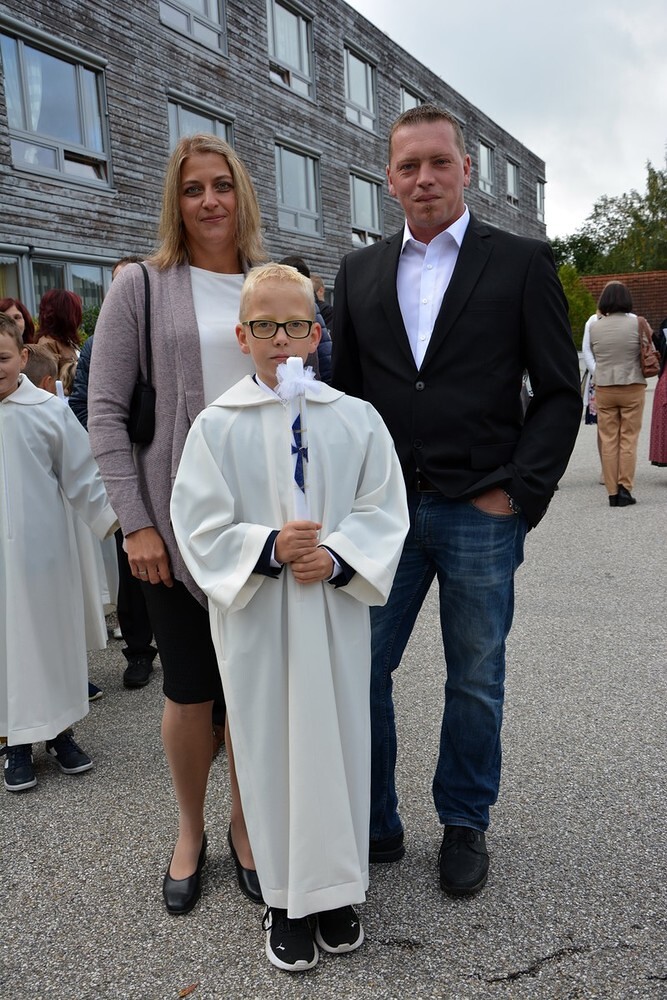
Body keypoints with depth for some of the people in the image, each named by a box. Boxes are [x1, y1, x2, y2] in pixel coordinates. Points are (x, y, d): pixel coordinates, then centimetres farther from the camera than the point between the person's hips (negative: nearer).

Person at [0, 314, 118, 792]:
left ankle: (59, 729, 29)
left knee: (52, 634, 11)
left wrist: (113, 517, -4)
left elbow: (83, 475, 0)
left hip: (43, 548, 0)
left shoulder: (48, 410, -5)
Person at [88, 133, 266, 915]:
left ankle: (244, 824, 32)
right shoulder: (140, 286, 1)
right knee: (190, 689, 8)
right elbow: (105, 412, -2)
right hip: (176, 521, -2)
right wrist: (135, 524, -9)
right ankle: (189, 831, 33)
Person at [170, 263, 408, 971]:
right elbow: (199, 526, -6)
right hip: (256, 618, -1)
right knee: (270, 749, 9)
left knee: (338, 744, 11)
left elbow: (384, 511, 0)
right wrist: (269, 547, -20)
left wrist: (337, 556, -16)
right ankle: (284, 898, 29)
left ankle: (337, 889, 33)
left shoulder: (355, 418, 0)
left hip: (336, 611, 2)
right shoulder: (217, 425, -4)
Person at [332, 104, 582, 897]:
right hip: (385, 510, 3)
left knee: (475, 684, 10)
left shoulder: (522, 263, 2)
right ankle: (373, 825, 25)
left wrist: (518, 493, -9)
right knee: (358, 670, 4)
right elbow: (344, 389, 12)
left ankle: (464, 825, 32)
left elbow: (559, 392, 0)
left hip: (482, 512, -2)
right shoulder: (358, 273, 11)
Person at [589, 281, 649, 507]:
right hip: (632, 387, -1)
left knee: (608, 440, 6)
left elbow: (593, 354, 6)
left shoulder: (595, 327, -3)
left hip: (604, 388, 2)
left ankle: (612, 492, 6)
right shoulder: (636, 323, -8)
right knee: (629, 439, 5)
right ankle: (625, 488, 0)